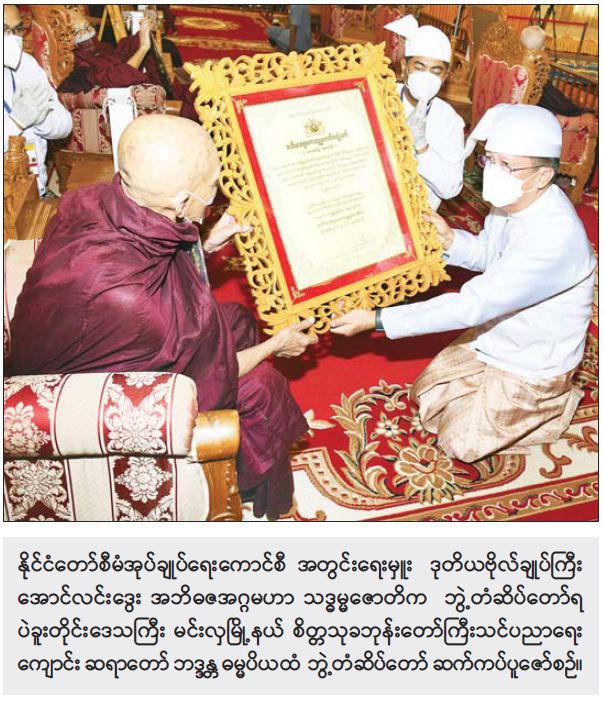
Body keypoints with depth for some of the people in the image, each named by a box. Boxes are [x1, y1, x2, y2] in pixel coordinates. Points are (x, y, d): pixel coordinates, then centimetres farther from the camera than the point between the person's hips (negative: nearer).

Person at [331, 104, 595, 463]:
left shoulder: (554, 238, -38)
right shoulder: (514, 201, -11)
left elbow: (471, 306, -39)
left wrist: (376, 320, -38)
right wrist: (450, 239, -16)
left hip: (530, 365, -8)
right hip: (494, 336, 8)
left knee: (461, 444, 4)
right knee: (427, 397, 15)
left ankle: (560, 404, 19)